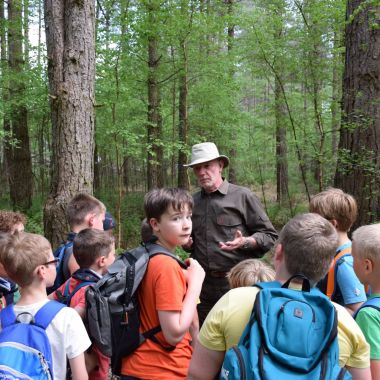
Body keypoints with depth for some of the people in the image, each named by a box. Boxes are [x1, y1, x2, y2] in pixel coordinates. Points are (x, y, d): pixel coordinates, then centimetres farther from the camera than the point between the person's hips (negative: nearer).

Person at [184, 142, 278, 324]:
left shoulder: (242, 196, -2)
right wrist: (187, 243, 6)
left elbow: (269, 236, -2)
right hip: (204, 286, 5)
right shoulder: (193, 201, 12)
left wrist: (244, 242, -18)